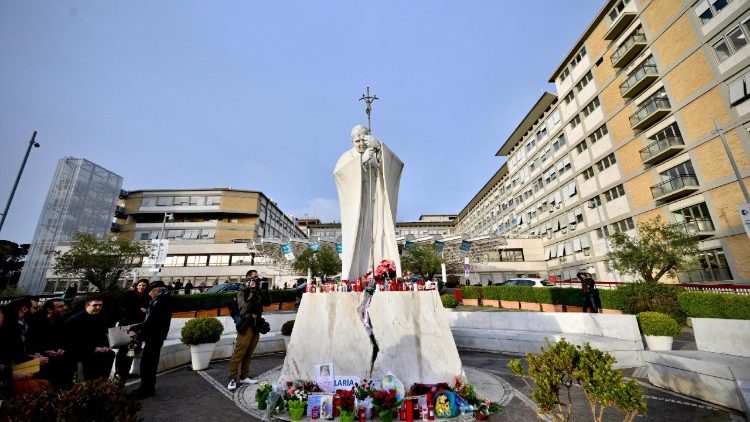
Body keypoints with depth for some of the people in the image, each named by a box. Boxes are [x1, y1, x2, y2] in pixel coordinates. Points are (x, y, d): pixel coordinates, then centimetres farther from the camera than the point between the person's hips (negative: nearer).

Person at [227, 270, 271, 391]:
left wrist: (264, 290, -7)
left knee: (248, 354, 10)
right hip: (246, 326, -5)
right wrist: (252, 291, -19)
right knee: (238, 354, -3)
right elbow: (246, 306, -17)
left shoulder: (258, 291, 11)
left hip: (256, 326, 5)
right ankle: (232, 379, 6)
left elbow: (267, 303, 2)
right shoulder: (242, 292, -2)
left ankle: (244, 376, 19)